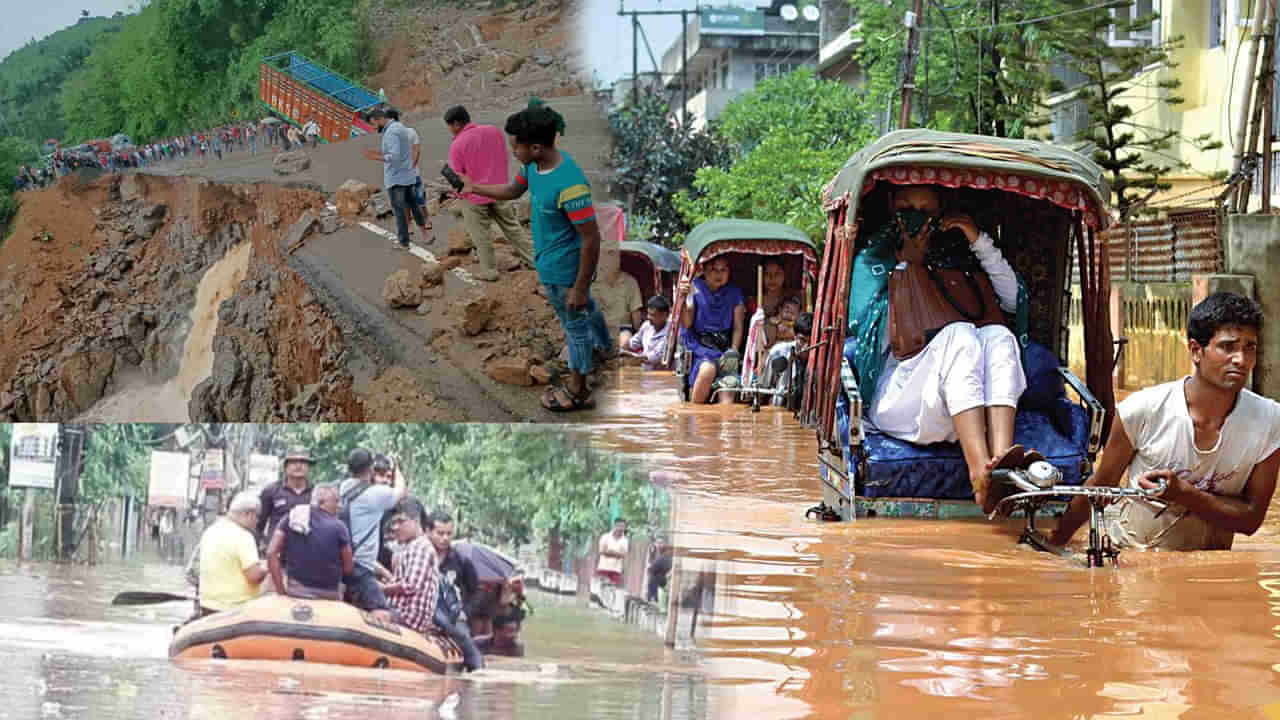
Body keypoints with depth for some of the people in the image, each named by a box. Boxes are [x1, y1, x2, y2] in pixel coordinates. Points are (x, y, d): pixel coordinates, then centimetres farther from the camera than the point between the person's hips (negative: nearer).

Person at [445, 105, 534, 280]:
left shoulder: (457, 144, -18)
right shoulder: (494, 132, -3)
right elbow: (504, 159, 9)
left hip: (474, 198, -5)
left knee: (480, 235, 9)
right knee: (512, 228, 17)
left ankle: (489, 270, 15)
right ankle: (533, 259, 23)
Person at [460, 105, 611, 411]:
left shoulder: (570, 185, -38)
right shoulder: (534, 165, -11)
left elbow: (591, 240, -31)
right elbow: (513, 190, 14)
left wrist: (579, 287, -24)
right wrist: (474, 188, 13)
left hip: (564, 271, -8)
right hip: (551, 259, 8)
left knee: (575, 324, 13)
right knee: (585, 308, 33)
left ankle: (577, 391, 33)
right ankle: (604, 346, 59)